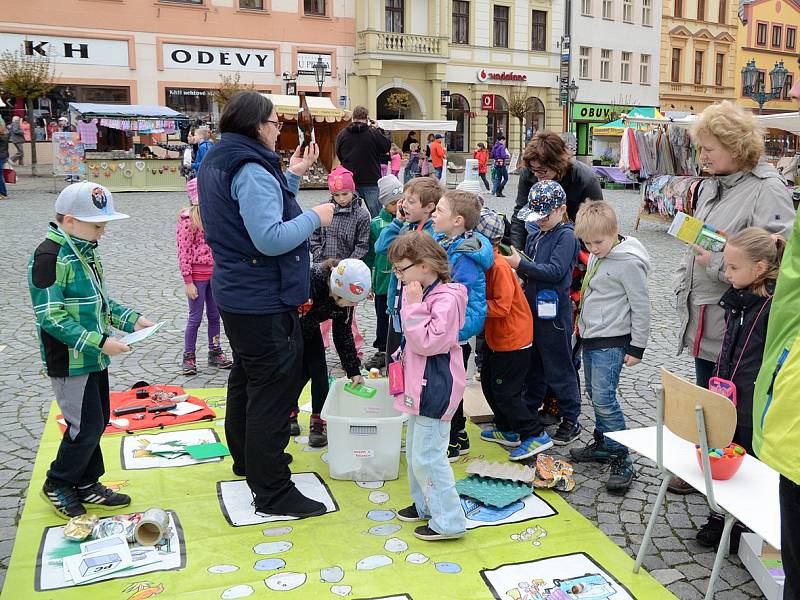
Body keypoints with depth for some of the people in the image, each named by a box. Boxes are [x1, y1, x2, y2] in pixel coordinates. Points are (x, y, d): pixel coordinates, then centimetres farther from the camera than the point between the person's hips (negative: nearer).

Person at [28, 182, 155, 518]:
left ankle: (87, 485, 30)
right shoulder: (50, 256, -20)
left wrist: (131, 319, 5)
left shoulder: (85, 250, 10)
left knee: (97, 422, 15)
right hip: (69, 361, -9)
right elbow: (51, 317, -23)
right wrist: (99, 342, -27)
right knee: (86, 427, -1)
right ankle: (57, 486, 20)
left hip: (93, 358, 9)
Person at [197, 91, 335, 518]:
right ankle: (273, 492, 5)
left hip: (236, 295, 11)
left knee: (246, 379, 23)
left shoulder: (217, 163, 11)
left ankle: (247, 459, 41)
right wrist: (315, 217, -17)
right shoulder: (251, 170, -22)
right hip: (265, 303, -11)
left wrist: (291, 177, 8)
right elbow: (271, 239, -30)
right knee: (273, 391, -3)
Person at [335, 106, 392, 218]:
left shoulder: (342, 134, 0)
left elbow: (338, 154, 10)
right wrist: (379, 129, 10)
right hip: (371, 180, -3)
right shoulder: (374, 133, -12)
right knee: (376, 213, 3)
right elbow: (387, 146, 0)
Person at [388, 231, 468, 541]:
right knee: (414, 450, 21)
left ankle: (448, 521, 7)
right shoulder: (422, 293, 9)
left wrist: (414, 306, -25)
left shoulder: (446, 299, -22)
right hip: (420, 386, 11)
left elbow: (429, 342, -27)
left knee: (427, 457, -5)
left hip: (435, 389, -11)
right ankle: (425, 504, 37)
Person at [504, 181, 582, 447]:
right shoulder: (536, 235, 11)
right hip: (533, 308, 8)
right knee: (532, 364, 19)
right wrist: (515, 261, -2)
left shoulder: (566, 236, -12)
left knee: (559, 370, 2)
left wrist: (521, 264, -23)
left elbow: (555, 271, -23)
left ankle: (570, 421, 15)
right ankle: (529, 411, 33)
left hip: (554, 313, -8)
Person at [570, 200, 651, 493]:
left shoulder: (628, 263, -18)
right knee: (595, 395, 16)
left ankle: (621, 459, -2)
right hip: (590, 338, 9)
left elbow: (641, 307, -15)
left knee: (604, 398, -12)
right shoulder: (596, 256, 8)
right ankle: (602, 444, 30)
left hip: (611, 341, -9)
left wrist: (637, 348, -12)